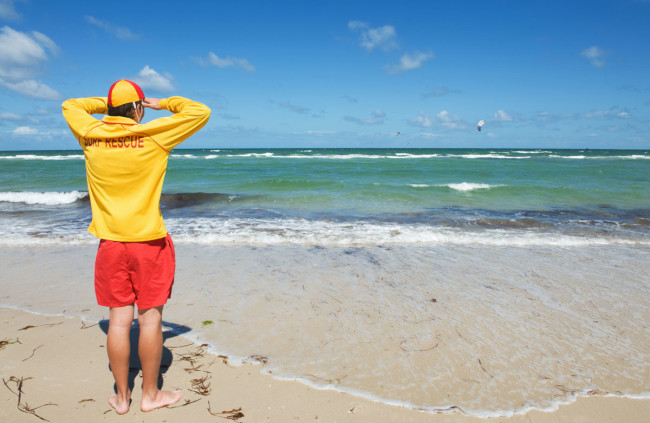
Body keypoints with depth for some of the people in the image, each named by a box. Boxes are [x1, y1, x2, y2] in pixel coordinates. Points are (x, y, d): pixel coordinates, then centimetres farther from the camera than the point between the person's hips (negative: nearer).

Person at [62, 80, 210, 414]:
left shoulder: (90, 135, 0)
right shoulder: (154, 136, -10)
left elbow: (70, 105, 22)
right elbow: (200, 112, -2)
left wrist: (105, 104, 21)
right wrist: (164, 104, 8)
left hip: (110, 243, 3)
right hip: (149, 242, -3)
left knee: (119, 319, 10)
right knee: (150, 318, 7)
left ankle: (121, 396, 22)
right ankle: (150, 395, 20)